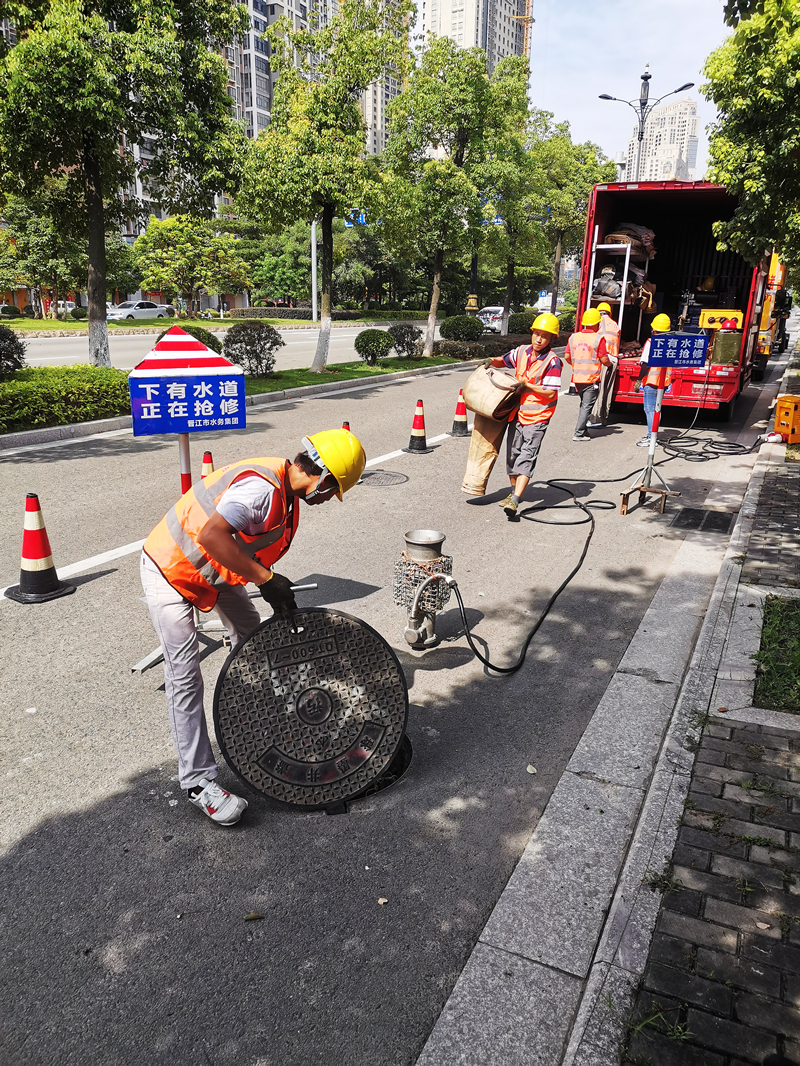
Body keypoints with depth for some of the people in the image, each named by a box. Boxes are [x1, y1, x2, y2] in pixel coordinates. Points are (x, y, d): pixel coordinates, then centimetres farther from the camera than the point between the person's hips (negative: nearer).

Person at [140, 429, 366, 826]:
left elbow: (257, 552, 9)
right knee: (185, 677, -6)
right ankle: (198, 781, 2)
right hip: (169, 569, -10)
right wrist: (266, 578, -35)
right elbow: (211, 535, -41)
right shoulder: (262, 487, -31)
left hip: (215, 570, 10)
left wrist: (283, 602, 7)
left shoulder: (286, 498, 1)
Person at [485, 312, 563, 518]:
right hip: (518, 412, 7)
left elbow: (550, 393, -16)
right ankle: (513, 492, 33)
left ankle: (514, 501, -22)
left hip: (537, 417, -6)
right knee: (512, 453, 14)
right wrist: (491, 361, 2)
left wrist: (526, 386, -19)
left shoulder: (552, 362, -13)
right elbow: (503, 361, 23)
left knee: (527, 457, -14)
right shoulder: (522, 352, 5)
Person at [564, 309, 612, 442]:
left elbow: (567, 356, 5)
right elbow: (604, 359, -12)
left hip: (577, 378, 5)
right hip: (592, 379, -5)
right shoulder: (599, 338, -10)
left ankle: (581, 429, 22)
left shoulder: (574, 337, 4)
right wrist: (609, 364, 9)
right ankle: (579, 433, -2)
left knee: (583, 404, 21)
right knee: (586, 406, 0)